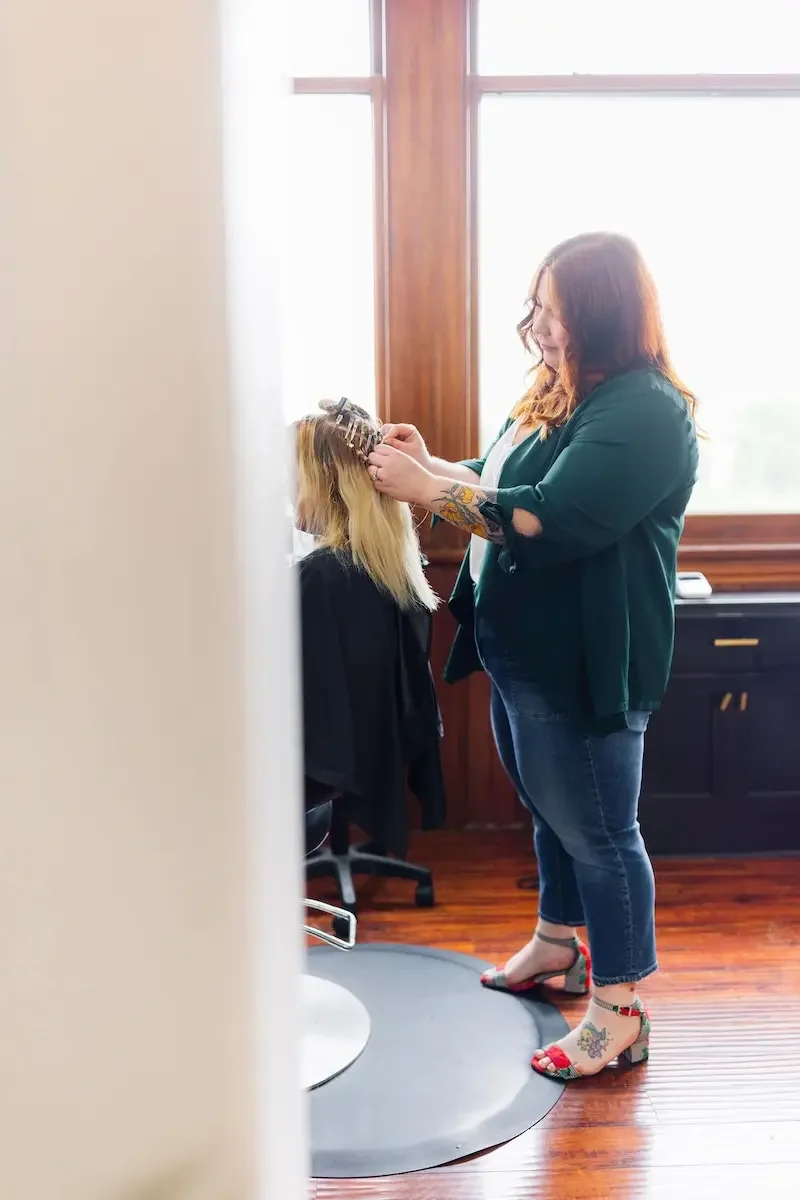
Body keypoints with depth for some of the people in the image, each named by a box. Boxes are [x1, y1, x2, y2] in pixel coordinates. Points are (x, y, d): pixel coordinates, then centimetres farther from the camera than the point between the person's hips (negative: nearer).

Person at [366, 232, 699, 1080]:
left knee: (599, 830, 3)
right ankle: (558, 944, 44)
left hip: (584, 664, -9)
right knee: (551, 809, 23)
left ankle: (619, 1013, 18)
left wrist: (428, 492, -23)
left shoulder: (644, 412, -20)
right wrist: (431, 465, 0)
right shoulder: (559, 393, 10)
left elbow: (551, 519, -28)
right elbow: (499, 483, 19)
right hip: (522, 652, 9)